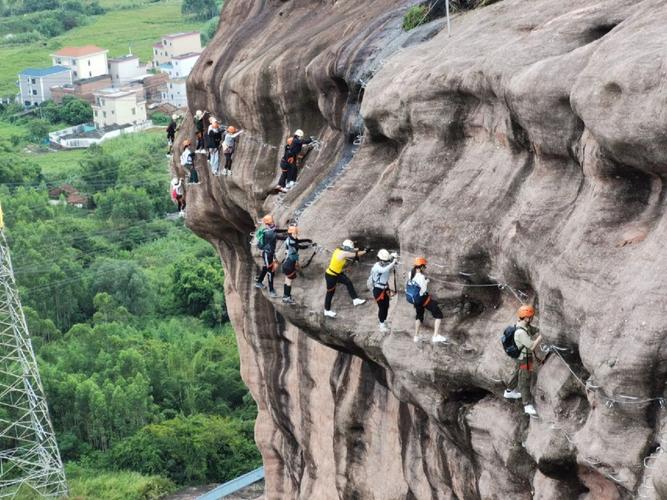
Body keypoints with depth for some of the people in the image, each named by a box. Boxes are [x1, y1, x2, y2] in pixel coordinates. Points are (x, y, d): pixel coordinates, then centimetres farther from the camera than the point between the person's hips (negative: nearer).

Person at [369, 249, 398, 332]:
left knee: (386, 306, 14)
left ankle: (384, 320, 35)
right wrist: (393, 263, -44)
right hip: (378, 290, -7)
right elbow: (384, 270, -43)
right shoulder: (377, 267, -25)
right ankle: (382, 325, 9)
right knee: (382, 307, -3)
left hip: (385, 288, 7)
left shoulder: (386, 265, -1)